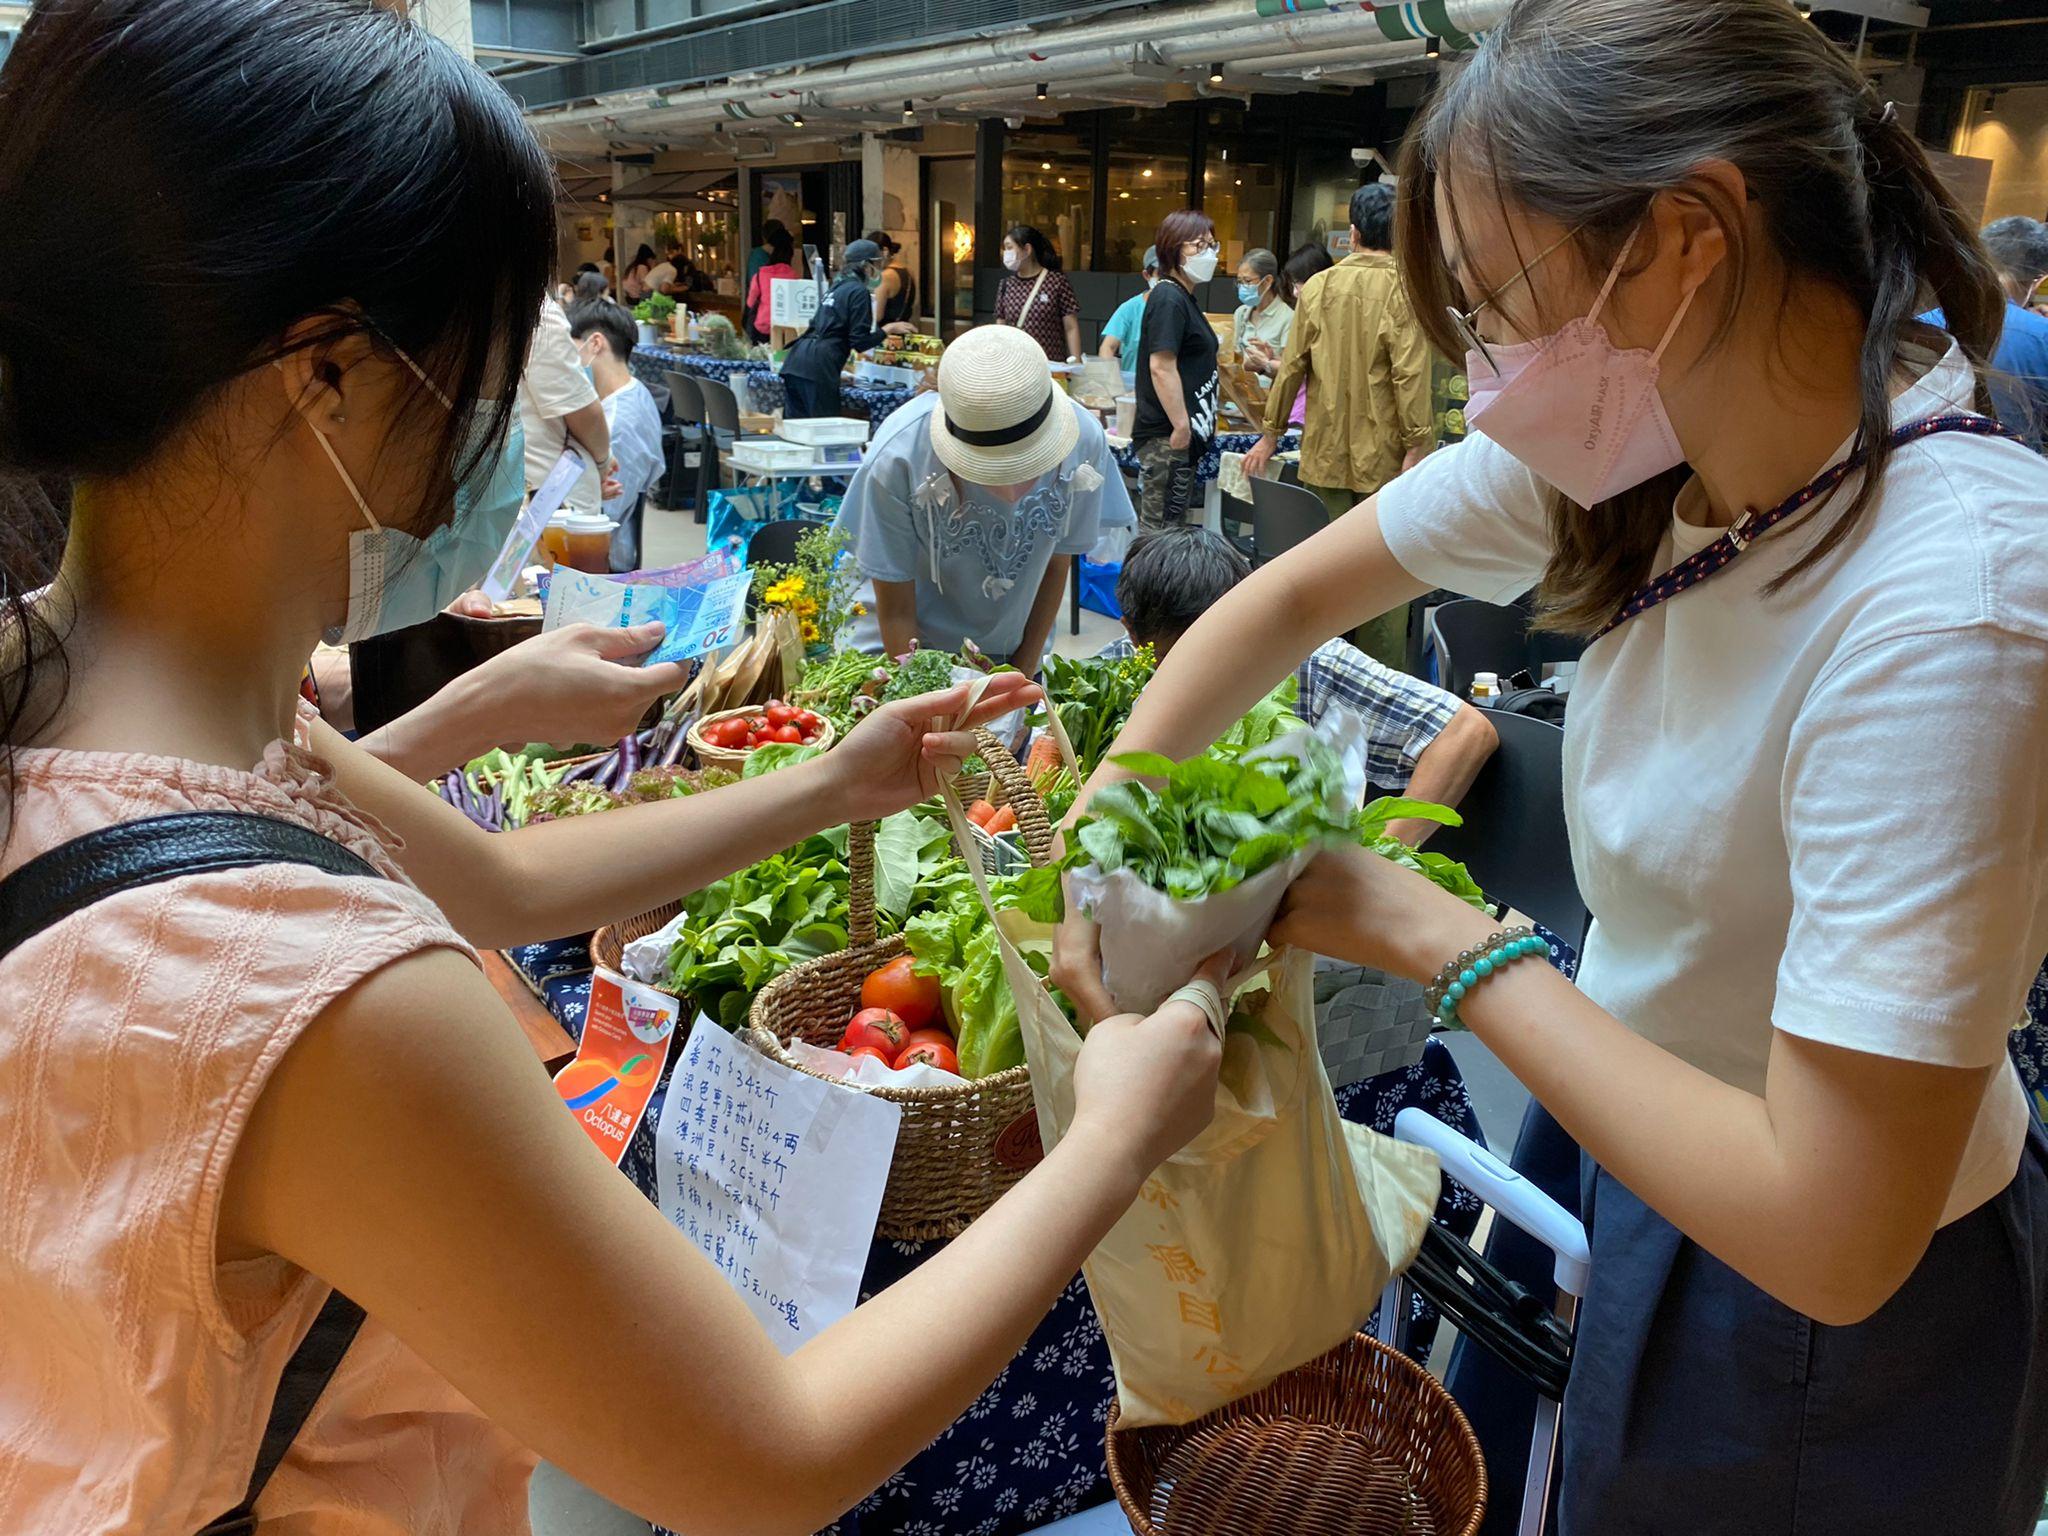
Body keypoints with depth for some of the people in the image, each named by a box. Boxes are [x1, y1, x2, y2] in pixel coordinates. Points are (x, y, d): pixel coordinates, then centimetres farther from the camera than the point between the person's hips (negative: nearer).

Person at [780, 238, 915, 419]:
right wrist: (888, 329, 4)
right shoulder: (858, 291, -3)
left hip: (795, 363, 9)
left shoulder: (839, 287, 23)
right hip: (817, 369, -9)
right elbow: (860, 342, -8)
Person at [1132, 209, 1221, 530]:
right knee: (1161, 531, -7)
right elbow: (1161, 366, -22)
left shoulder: (1184, 298, 18)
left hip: (1183, 436, 10)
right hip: (1167, 438, -10)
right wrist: (1181, 426, -22)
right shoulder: (1169, 299, -13)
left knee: (1174, 527, 14)